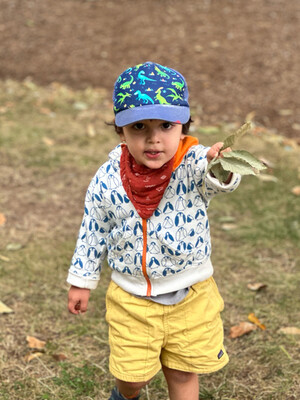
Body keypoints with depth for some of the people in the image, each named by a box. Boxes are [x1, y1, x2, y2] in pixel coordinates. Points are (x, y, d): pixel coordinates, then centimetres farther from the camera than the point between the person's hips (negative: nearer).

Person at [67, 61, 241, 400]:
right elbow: (93, 232, 1)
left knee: (184, 372, 16)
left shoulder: (193, 165, -19)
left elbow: (218, 180, -42)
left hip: (191, 295, -1)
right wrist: (81, 281, 9)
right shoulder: (107, 180, -13)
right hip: (132, 297, 1)